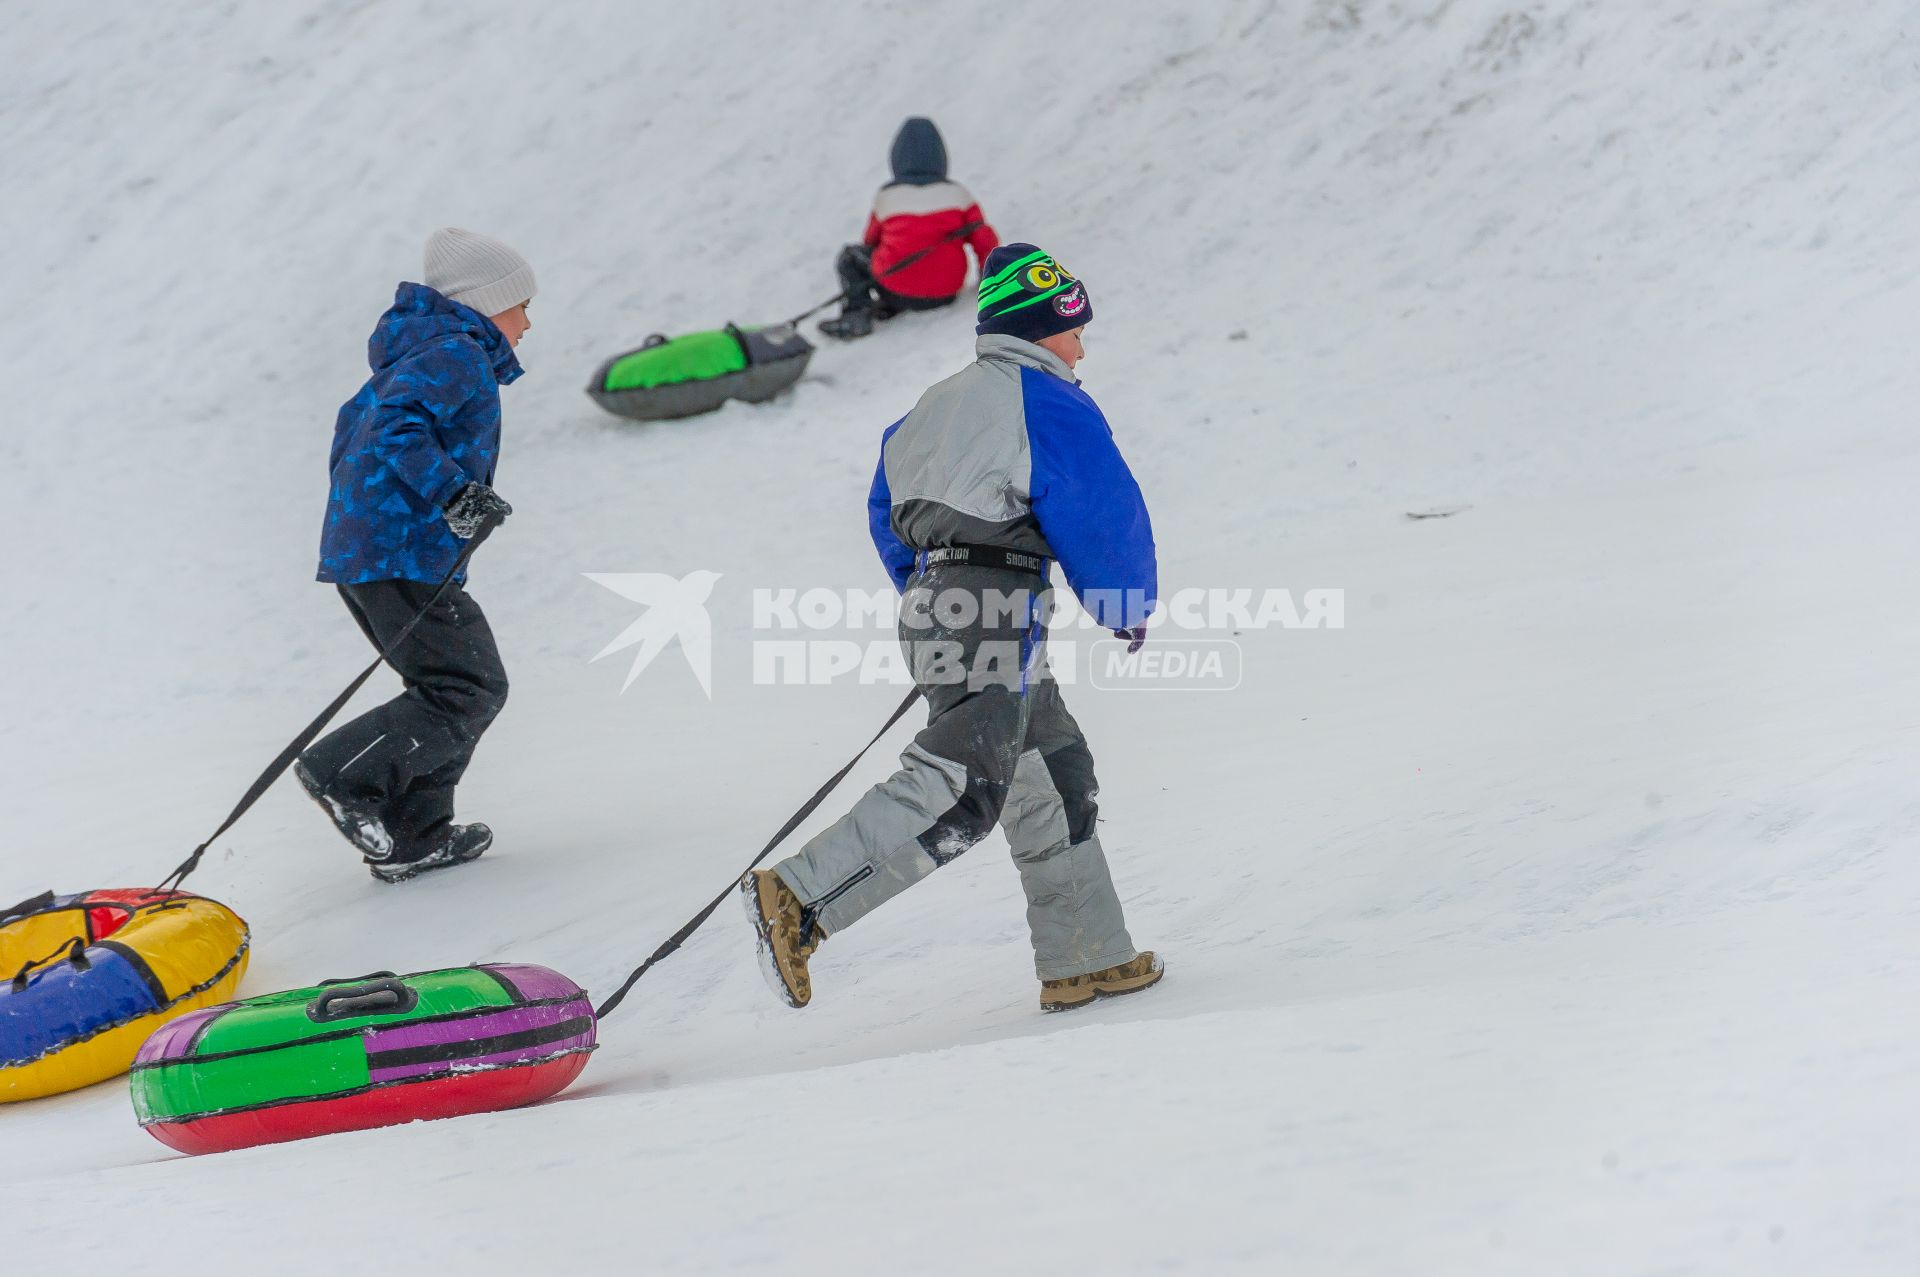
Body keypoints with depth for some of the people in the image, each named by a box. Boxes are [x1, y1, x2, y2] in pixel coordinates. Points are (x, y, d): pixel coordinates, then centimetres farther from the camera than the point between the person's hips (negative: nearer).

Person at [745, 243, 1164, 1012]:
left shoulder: (936, 407, 22)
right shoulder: (1047, 401, -3)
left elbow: (887, 514, 28)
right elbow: (1102, 513, -5)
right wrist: (1128, 609, 10)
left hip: (932, 603, 9)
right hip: (999, 603, -9)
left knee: (1053, 775, 16)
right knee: (964, 788, -18)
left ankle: (1085, 961, 19)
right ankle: (800, 899, -29)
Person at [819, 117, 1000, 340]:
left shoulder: (886, 197, -3)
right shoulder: (957, 194, -2)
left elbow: (870, 243, 14)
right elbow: (985, 242, 1)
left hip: (898, 292, -2)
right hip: (946, 293, 2)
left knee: (850, 256, 23)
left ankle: (856, 310, -2)